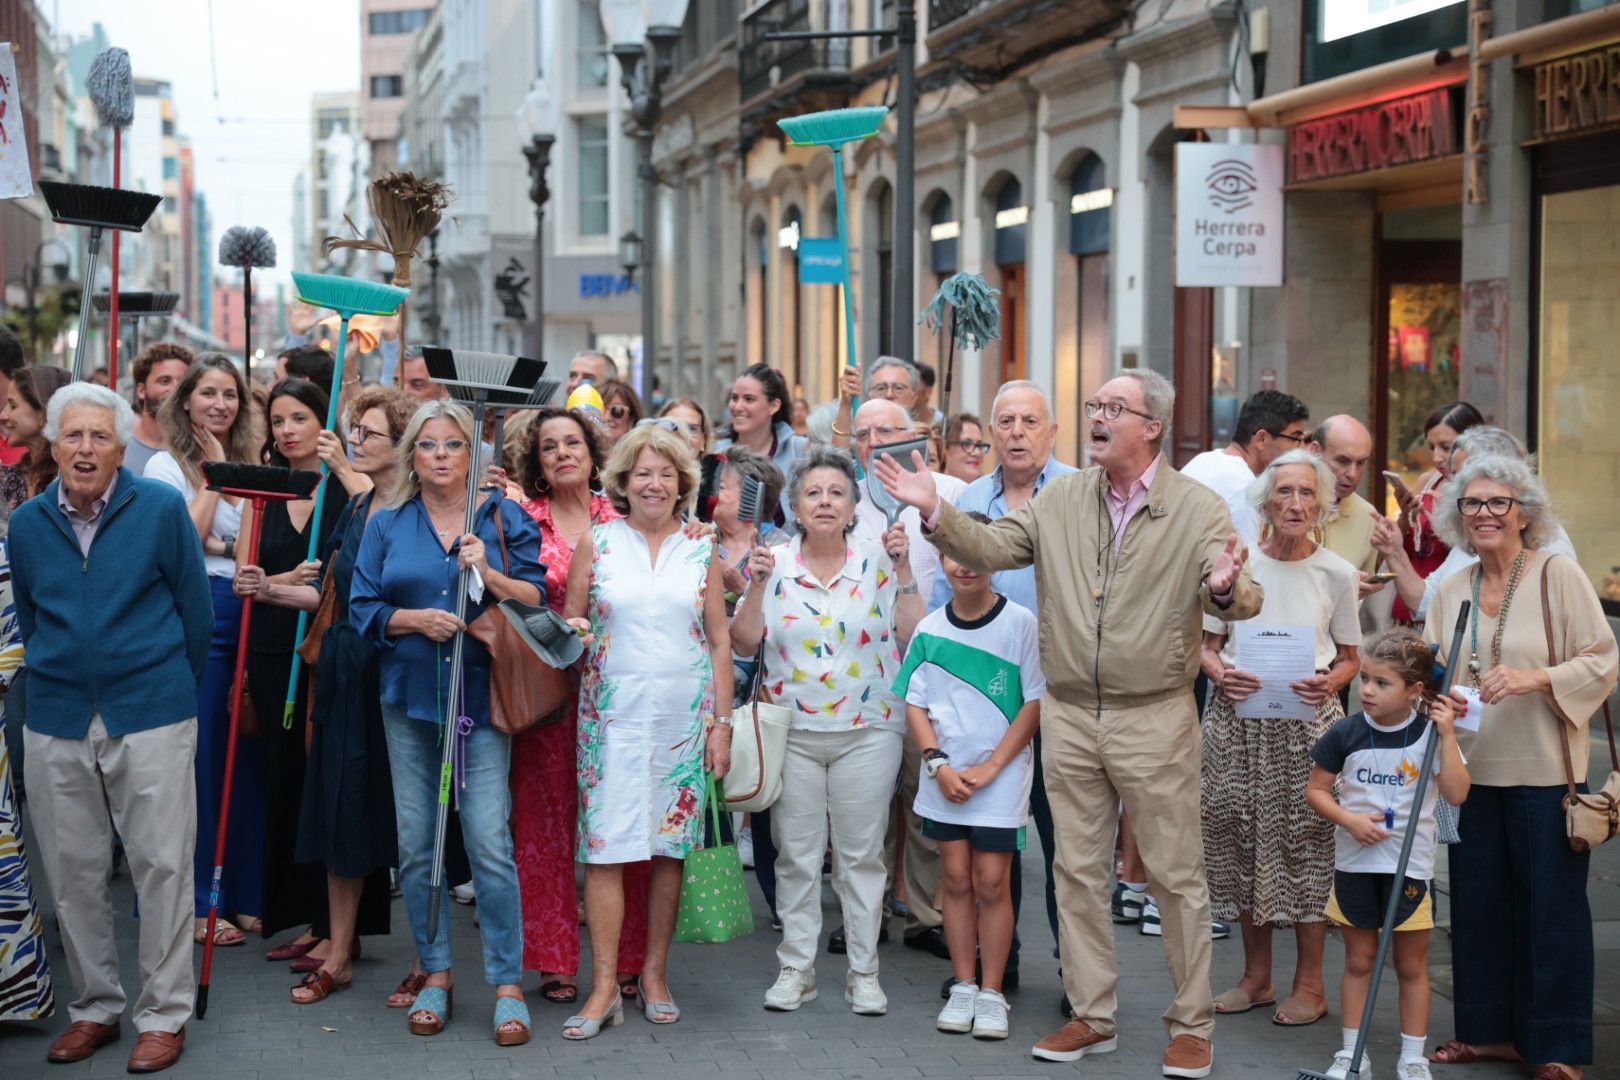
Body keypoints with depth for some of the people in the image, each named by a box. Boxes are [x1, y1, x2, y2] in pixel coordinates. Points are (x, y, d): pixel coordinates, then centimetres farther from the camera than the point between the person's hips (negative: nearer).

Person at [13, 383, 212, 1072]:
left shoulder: (161, 508, -5)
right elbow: (27, 621, 16)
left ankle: (164, 1014, 10)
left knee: (161, 865, 0)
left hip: (152, 715, -3)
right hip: (57, 722, 3)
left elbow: (194, 607, 2)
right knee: (72, 872, 9)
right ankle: (95, 1007, 23)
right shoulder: (26, 524, 4)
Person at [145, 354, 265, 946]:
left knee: (246, 757, 7)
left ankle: (244, 895, 15)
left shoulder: (249, 464, 16)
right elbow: (183, 540, -13)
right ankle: (197, 902, 5)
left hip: (247, 616, 6)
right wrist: (214, 473, -8)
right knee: (198, 758, -3)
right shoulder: (167, 465, -1)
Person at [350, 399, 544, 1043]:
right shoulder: (387, 525, 9)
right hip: (408, 698, 3)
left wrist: (489, 573, -17)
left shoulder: (504, 519, 5)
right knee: (416, 842, 5)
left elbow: (537, 599, -1)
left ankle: (507, 984, -2)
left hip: (481, 696, -2)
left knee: (489, 841, -9)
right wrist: (414, 619, -12)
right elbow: (361, 608, 4)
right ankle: (436, 972, 19)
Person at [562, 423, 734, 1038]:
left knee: (670, 847, 4)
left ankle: (655, 975, 14)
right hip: (613, 713, -1)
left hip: (684, 716, 1)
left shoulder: (701, 551, 8)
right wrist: (573, 635, -15)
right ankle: (604, 988, -4)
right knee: (605, 848, -7)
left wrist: (721, 722, 3)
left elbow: (720, 640, 8)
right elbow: (568, 624, 9)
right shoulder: (597, 542, 4)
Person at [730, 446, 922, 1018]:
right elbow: (744, 643, 0)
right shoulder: (775, 565, 3)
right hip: (792, 732, 1)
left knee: (862, 853, 3)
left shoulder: (877, 563, 2)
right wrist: (758, 584, -11)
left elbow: (912, 636, -4)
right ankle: (795, 968, 15)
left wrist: (904, 571, -10)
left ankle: (864, 971, 12)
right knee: (796, 855, 5)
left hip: (867, 730, -1)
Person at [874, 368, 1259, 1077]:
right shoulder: (1061, 499, 6)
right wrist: (935, 511, -10)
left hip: (1155, 718, -4)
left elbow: (1243, 600, -16)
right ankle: (1091, 1017, 23)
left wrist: (1224, 588, -39)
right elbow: (993, 548, 5)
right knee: (1078, 869, 11)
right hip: (1069, 714, 4)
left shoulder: (1198, 508, -7)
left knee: (1176, 874, 3)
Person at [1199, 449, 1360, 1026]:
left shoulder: (1336, 573, 3)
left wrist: (1331, 682, -12)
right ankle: (1256, 975, 18)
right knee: (1244, 838, 5)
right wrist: (1220, 672, -12)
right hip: (1239, 717, 2)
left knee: (1306, 841, -3)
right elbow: (1206, 644, 9)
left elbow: (1349, 656, 9)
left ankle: (1310, 982, 8)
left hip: (1306, 720, -1)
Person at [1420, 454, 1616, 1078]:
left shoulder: (1557, 574, -6)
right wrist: (1440, 697, -9)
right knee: (1478, 903, 11)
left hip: (1543, 770, -5)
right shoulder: (1451, 590, 9)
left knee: (1552, 905, -1)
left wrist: (1533, 679, -21)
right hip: (1472, 768, 5)